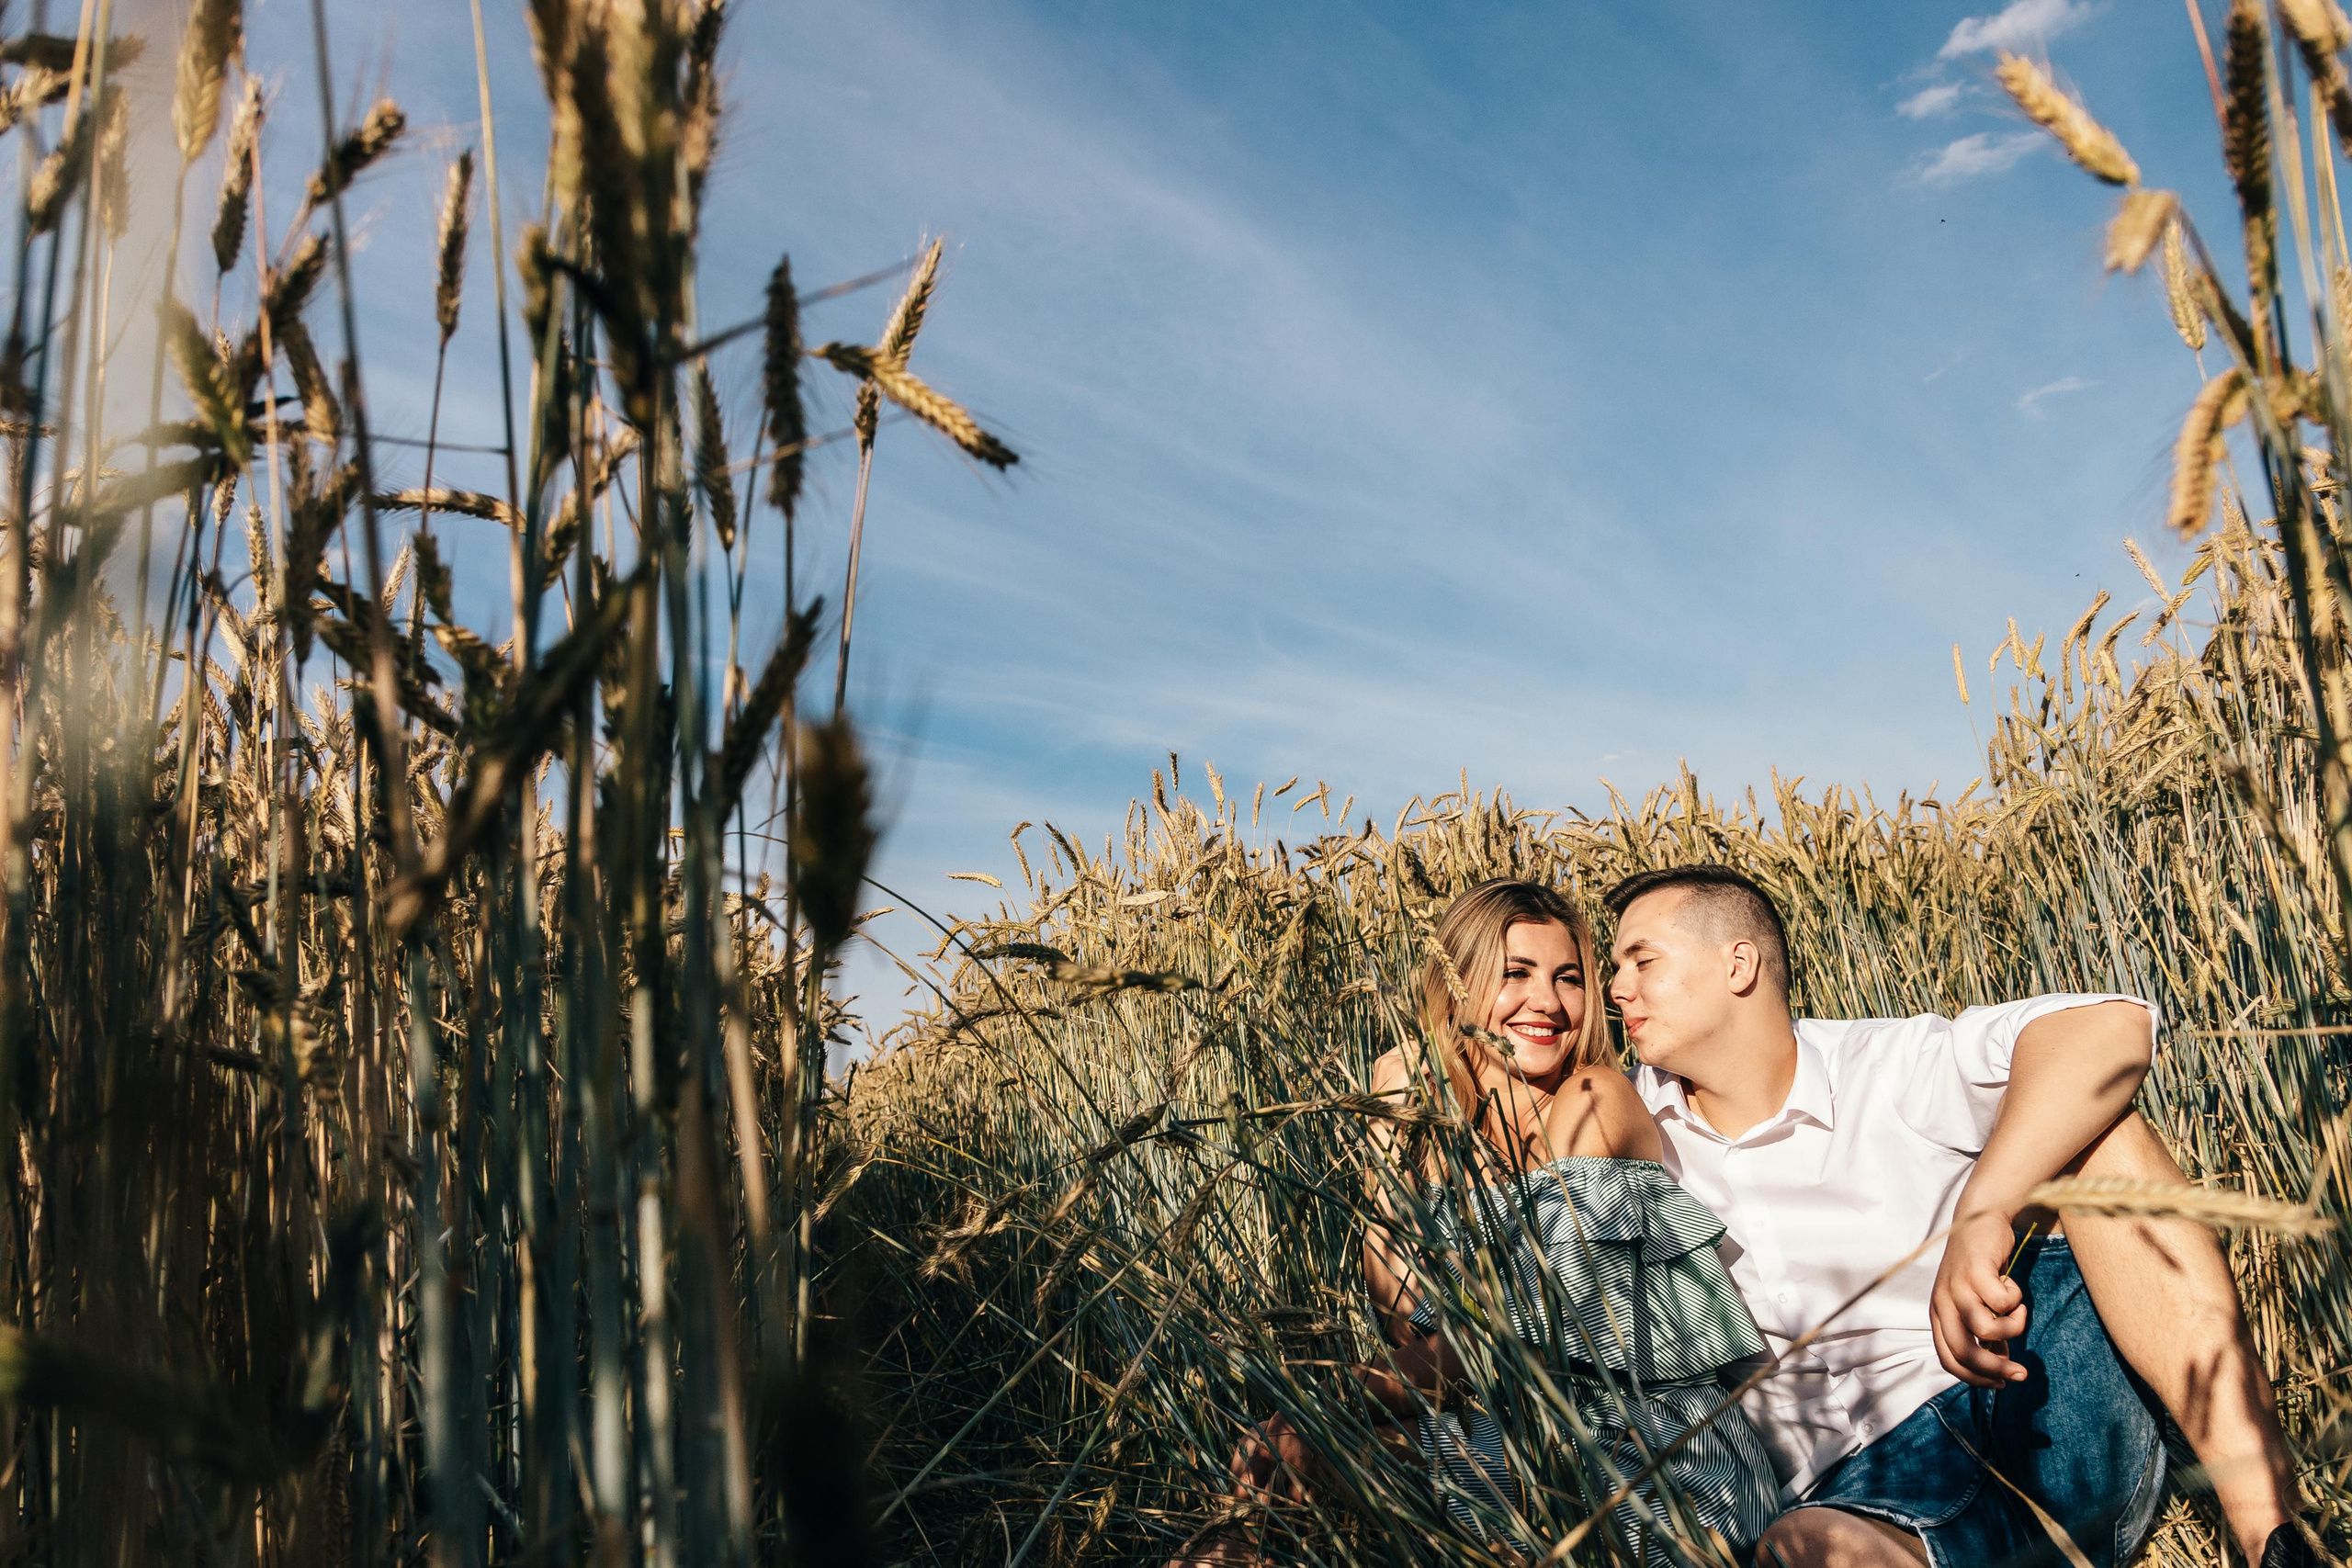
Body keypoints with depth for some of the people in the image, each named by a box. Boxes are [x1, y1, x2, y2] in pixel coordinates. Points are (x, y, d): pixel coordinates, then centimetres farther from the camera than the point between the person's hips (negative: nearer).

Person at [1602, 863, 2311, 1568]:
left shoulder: (1892, 1067, -2)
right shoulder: (1633, 1125, 9)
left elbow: (2109, 1024, -20)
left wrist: (1982, 1212, -34)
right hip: (1872, 1487, 0)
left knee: (2088, 1124, -19)